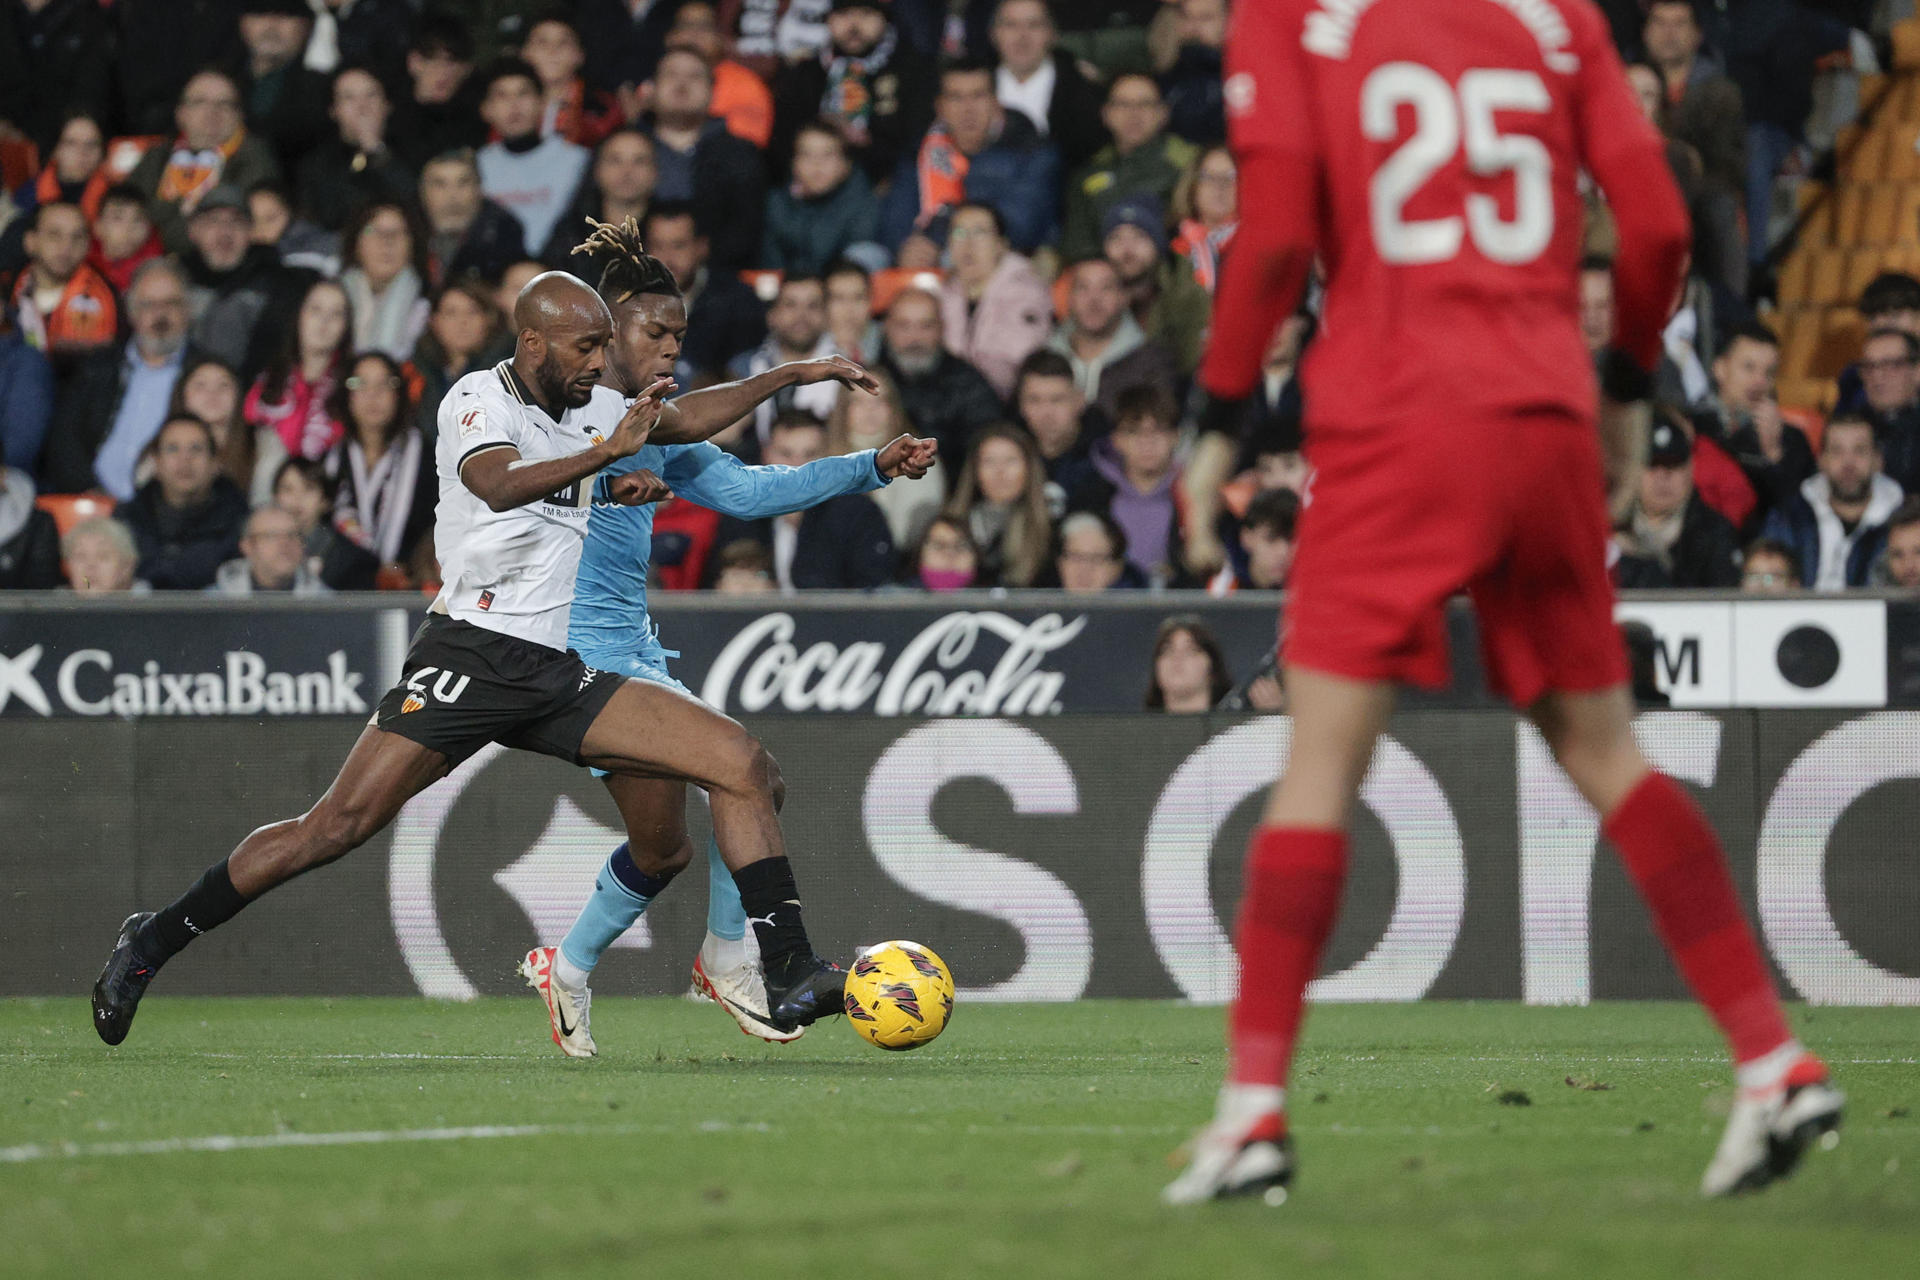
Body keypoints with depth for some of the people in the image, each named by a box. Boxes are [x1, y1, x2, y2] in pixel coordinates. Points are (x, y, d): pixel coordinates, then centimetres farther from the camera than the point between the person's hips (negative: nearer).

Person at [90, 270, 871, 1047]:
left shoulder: (595, 408, 13)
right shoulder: (478, 401, -7)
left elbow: (699, 417, 35)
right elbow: (500, 485, -31)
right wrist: (606, 454, -43)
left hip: (558, 675, 7)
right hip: (470, 654, -7)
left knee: (745, 767, -7)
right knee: (339, 825, -15)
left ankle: (788, 975, -6)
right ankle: (156, 939, 0)